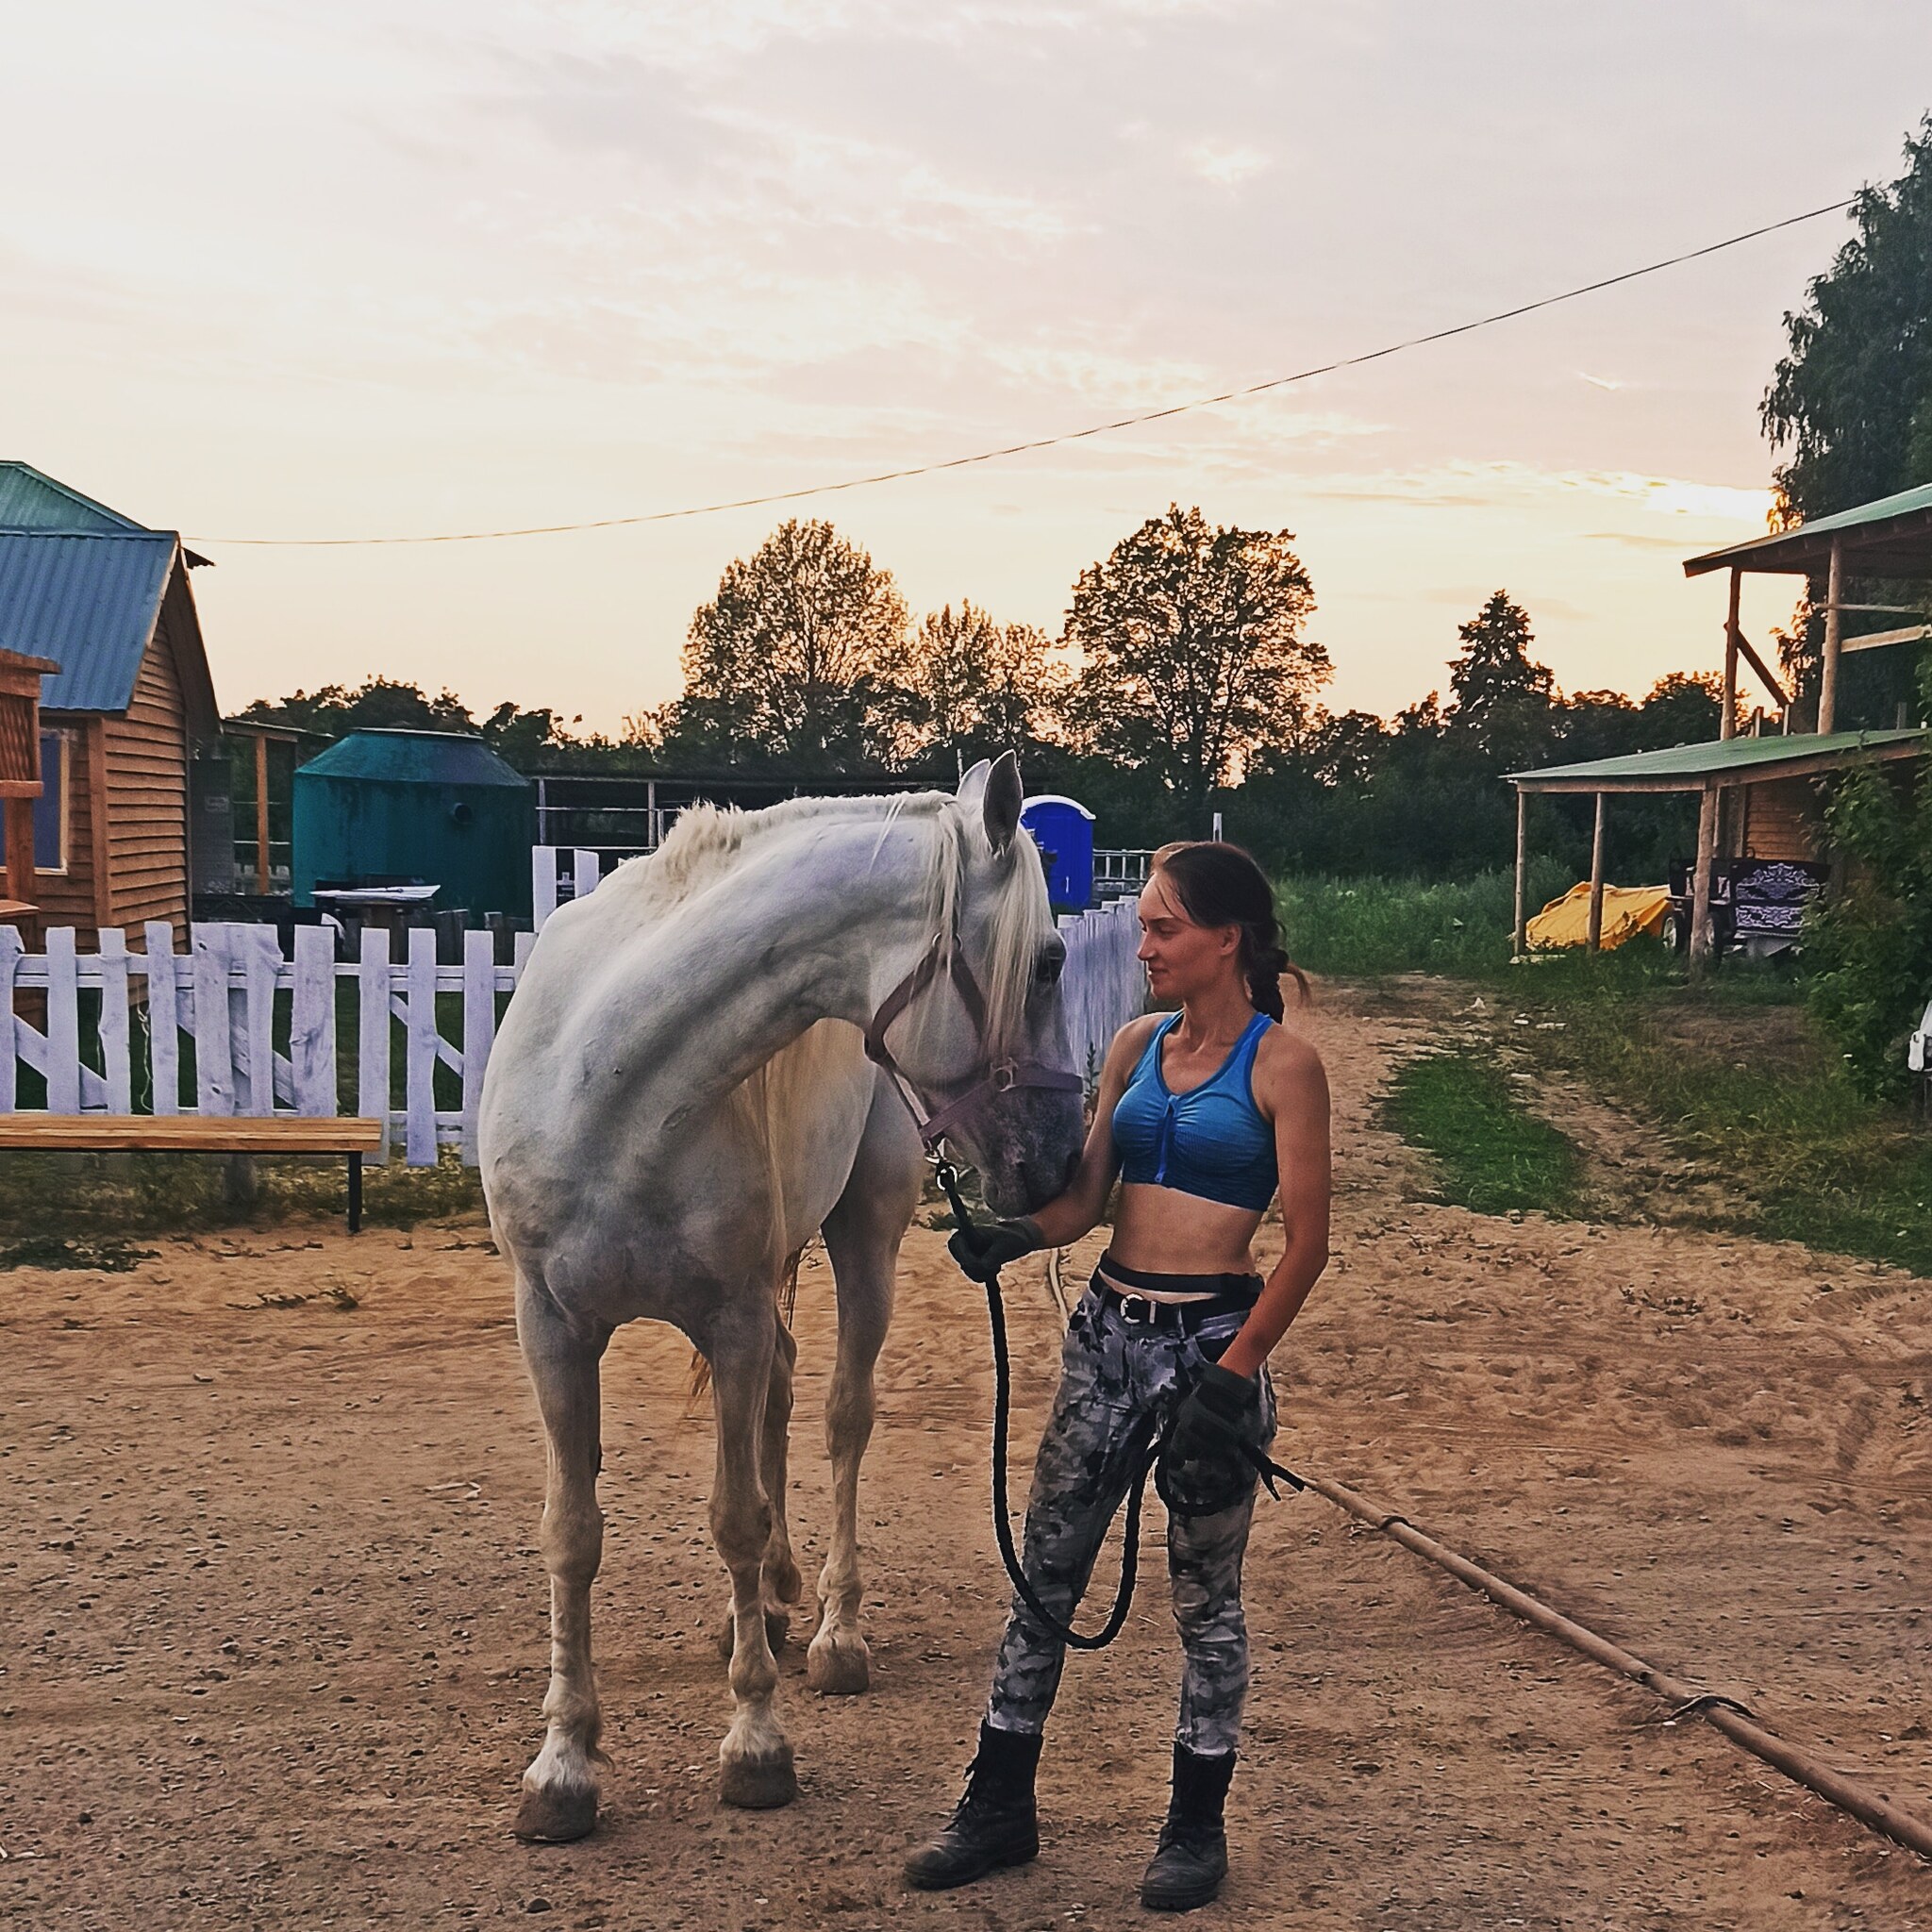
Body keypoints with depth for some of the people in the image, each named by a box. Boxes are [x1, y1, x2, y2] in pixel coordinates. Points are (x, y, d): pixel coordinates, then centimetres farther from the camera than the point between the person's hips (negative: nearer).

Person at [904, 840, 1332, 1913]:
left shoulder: (1282, 1063, -9)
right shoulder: (1135, 1046, 8)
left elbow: (1306, 1243, -11)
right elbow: (1085, 1198, 7)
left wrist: (1234, 1374, -15)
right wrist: (1012, 1235, -13)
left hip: (1211, 1336, -5)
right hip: (1108, 1329, 6)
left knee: (1204, 1592, 8)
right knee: (1045, 1570, 10)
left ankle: (1196, 1825, 25)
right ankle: (999, 1805, 23)